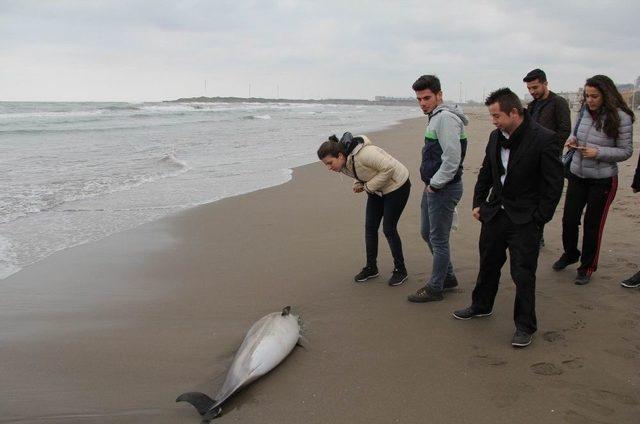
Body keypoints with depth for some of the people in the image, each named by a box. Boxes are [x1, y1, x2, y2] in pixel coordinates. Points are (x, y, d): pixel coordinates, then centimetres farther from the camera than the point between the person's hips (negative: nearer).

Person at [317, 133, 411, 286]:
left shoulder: (363, 154, -36)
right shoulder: (344, 164, -8)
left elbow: (389, 168, -32)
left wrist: (369, 186, -26)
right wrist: (358, 184, -10)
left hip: (396, 186, -8)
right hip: (376, 190, 8)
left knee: (389, 229, -5)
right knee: (370, 227, 7)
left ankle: (400, 270, 12)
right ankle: (371, 268, 21)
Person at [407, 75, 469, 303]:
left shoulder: (446, 118, -19)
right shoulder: (435, 117, 14)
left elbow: (452, 158, -26)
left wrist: (435, 185, -17)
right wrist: (430, 185, 16)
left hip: (444, 189, -11)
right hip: (432, 187, 11)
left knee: (438, 239, 0)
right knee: (427, 233, 20)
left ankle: (435, 288, 12)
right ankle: (448, 277, 33)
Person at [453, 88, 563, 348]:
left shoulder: (543, 139, -17)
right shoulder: (496, 137, 3)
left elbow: (553, 185, -14)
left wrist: (538, 220, -14)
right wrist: (478, 203, 9)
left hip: (525, 220, -6)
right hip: (495, 213, 6)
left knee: (523, 273, 0)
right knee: (488, 263, 19)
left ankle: (525, 326, 15)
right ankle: (481, 306, 40)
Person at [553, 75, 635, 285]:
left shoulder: (620, 117, -15)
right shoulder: (585, 110, 0)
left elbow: (626, 151, -10)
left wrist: (598, 152, -23)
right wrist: (573, 139, -6)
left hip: (602, 179, -5)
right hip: (577, 174, 5)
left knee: (593, 225, 5)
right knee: (569, 219, 9)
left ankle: (587, 267, 22)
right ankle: (570, 253, 36)